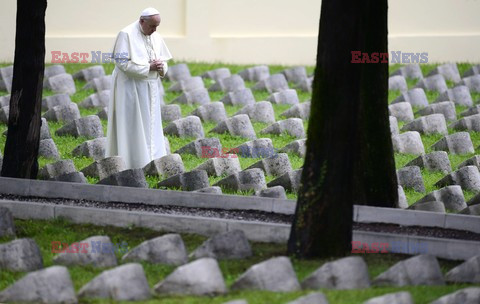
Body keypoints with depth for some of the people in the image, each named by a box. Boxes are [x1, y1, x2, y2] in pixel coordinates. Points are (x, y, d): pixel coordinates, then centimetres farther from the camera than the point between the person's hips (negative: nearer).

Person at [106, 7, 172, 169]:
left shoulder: (156, 37, 9)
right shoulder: (126, 35, -11)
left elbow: (164, 61, 15)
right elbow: (122, 63, -17)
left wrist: (161, 68, -9)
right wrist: (149, 67, -19)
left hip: (150, 90, 7)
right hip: (132, 88, -7)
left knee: (151, 127, 6)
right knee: (133, 128, -4)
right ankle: (133, 166, -1)